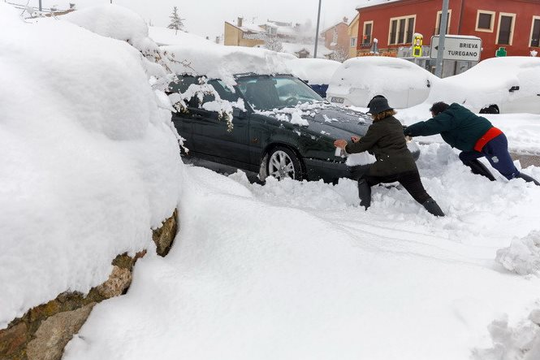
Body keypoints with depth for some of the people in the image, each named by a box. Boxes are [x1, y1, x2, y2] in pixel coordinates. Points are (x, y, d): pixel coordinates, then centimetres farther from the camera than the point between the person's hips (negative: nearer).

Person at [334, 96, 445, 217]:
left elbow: (362, 146, 3)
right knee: (422, 196, 6)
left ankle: (364, 209, 11)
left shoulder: (377, 127, -4)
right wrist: (361, 141, 34)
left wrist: (346, 147, 20)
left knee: (363, 181, 18)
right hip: (408, 165, 6)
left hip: (387, 167, -6)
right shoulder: (396, 123, 18)